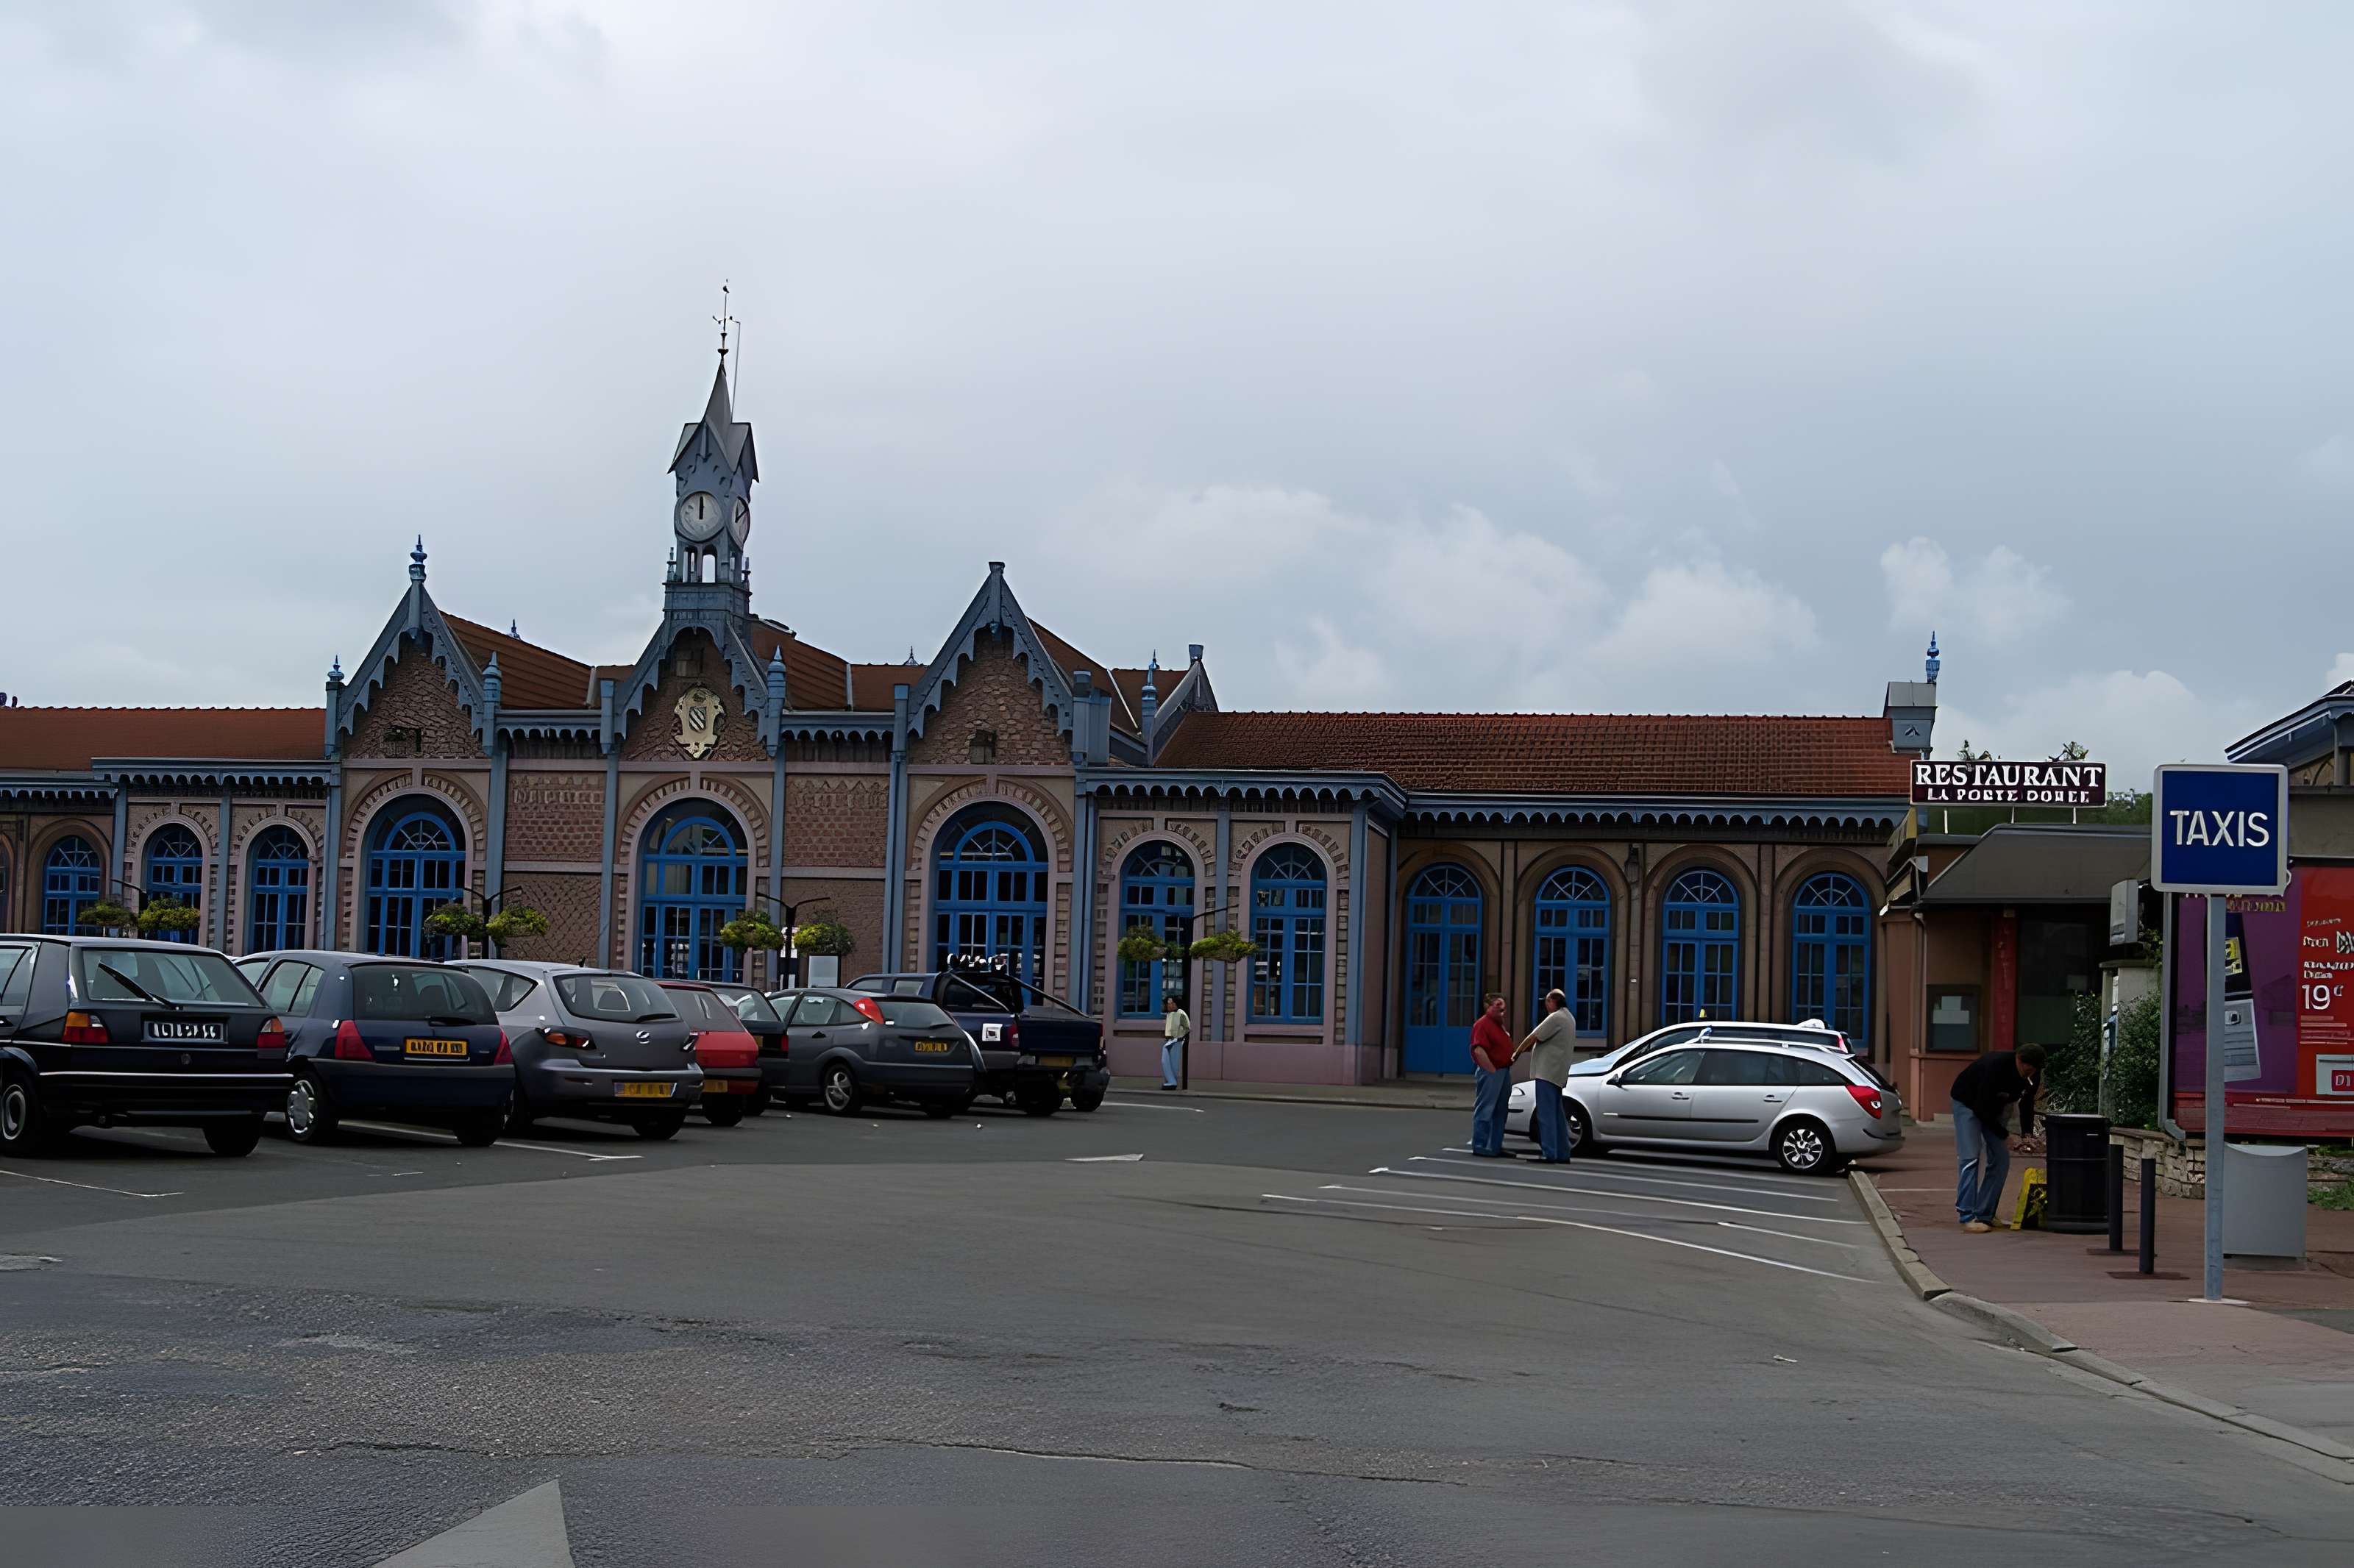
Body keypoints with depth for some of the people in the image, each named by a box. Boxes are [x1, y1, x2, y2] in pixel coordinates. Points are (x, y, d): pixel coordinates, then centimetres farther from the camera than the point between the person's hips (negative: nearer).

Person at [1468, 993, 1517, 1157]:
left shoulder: (1499, 1024, 18)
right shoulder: (1482, 1024, -14)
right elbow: (1479, 1051, -23)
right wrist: (1493, 1071, -20)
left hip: (1504, 1072, 10)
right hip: (1490, 1074, -10)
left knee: (1500, 1112, 14)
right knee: (1485, 1111, -6)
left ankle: (1495, 1146, 21)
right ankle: (1480, 1147, -3)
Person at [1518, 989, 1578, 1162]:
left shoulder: (1556, 1018, -14)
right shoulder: (1569, 1018, 19)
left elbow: (1534, 1037, -12)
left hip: (1547, 1071, -10)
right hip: (1558, 1073, 10)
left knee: (1546, 1113, -9)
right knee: (1557, 1113, 13)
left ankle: (1549, 1153, -12)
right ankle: (1562, 1154, 16)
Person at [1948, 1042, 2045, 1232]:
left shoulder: (2033, 1076, -18)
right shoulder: (1996, 1065, -38)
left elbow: (2026, 1105, -1)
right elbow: (1982, 1109, -33)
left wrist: (2027, 1135, -14)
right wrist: (2006, 1136, -31)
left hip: (1994, 1108, 7)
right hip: (1968, 1102, -7)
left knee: (2000, 1160, -2)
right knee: (1970, 1157, -17)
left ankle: (1984, 1216, 2)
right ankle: (1967, 1216, -17)